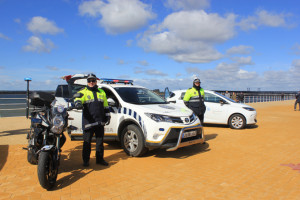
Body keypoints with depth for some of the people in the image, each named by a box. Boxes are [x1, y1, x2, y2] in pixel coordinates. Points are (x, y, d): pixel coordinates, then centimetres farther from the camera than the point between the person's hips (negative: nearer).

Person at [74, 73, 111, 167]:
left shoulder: (102, 92, 16)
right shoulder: (83, 92, 4)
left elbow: (105, 106, 20)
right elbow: (78, 100, -15)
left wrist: (108, 116, 14)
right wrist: (78, 104, -38)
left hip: (100, 122, 4)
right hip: (88, 122, -4)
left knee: (100, 141, 11)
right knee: (87, 142, 2)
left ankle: (100, 159, 23)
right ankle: (86, 160, 15)